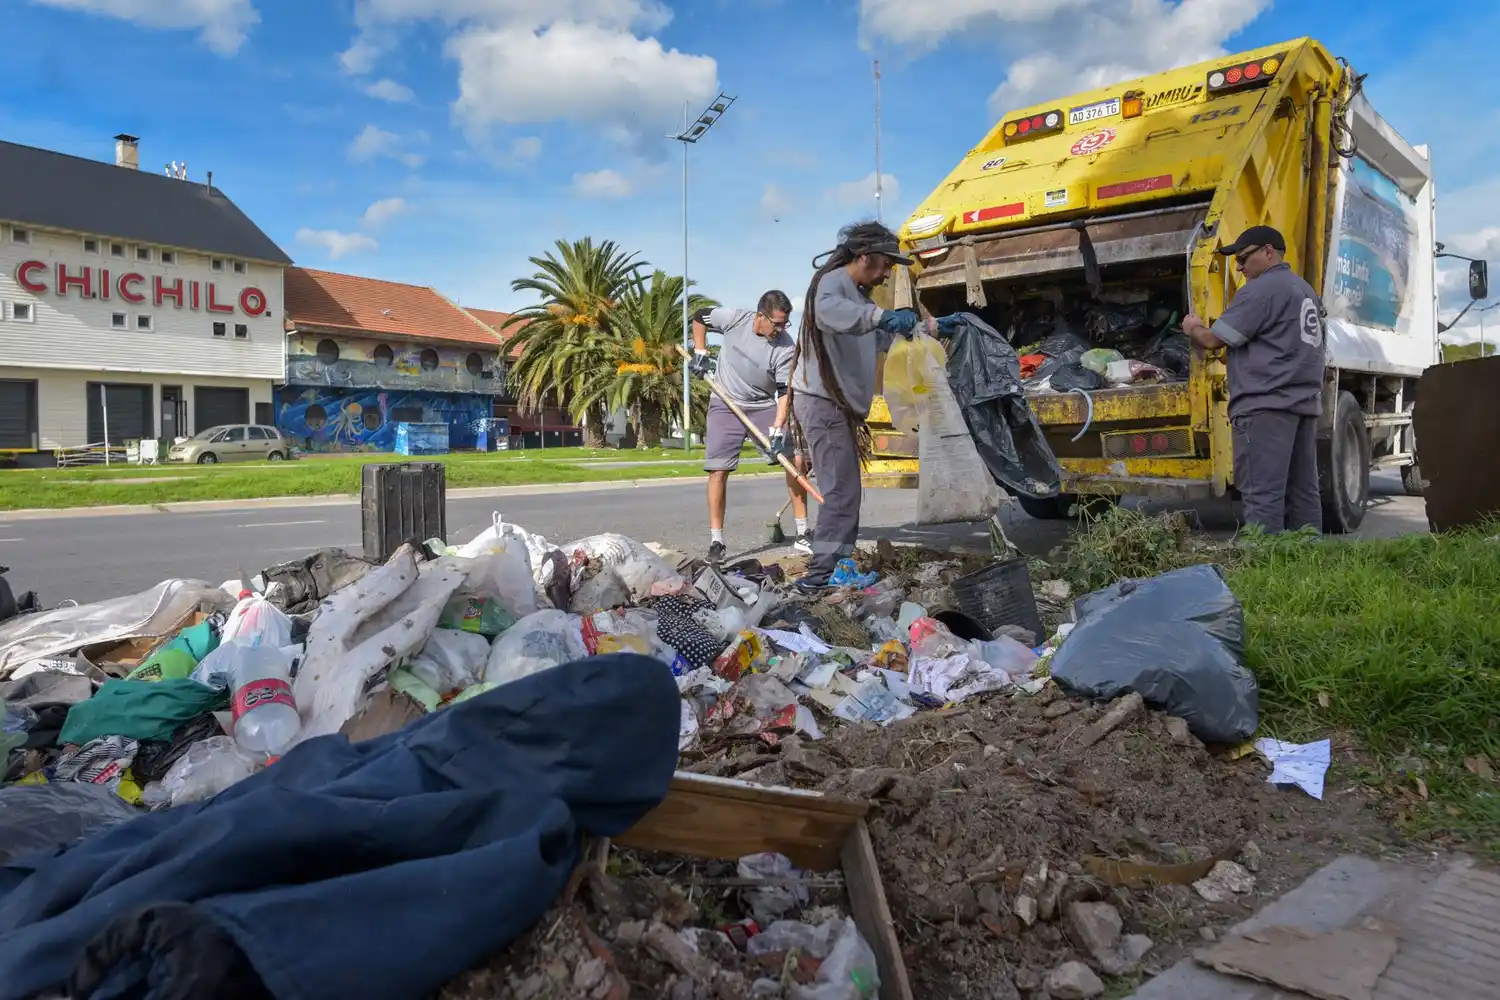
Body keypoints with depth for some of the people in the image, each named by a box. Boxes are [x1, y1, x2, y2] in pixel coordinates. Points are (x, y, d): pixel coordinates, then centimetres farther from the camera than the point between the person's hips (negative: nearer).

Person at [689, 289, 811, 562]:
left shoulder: (786, 348, -17)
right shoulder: (734, 319, -15)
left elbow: (785, 392, -17)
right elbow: (699, 317, 4)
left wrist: (777, 431, -26)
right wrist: (700, 353, -2)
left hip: (765, 408, 1)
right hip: (725, 406, -1)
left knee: (797, 459, -9)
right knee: (718, 470, -9)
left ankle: (802, 535, 3)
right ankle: (716, 542, 1)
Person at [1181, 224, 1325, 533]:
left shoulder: (1261, 290, -7)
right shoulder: (1307, 291, 23)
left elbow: (1212, 339, -9)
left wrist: (1193, 328, 10)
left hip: (1266, 404, -9)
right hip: (1306, 402, 10)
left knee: (1262, 495, -11)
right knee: (1303, 493, 9)